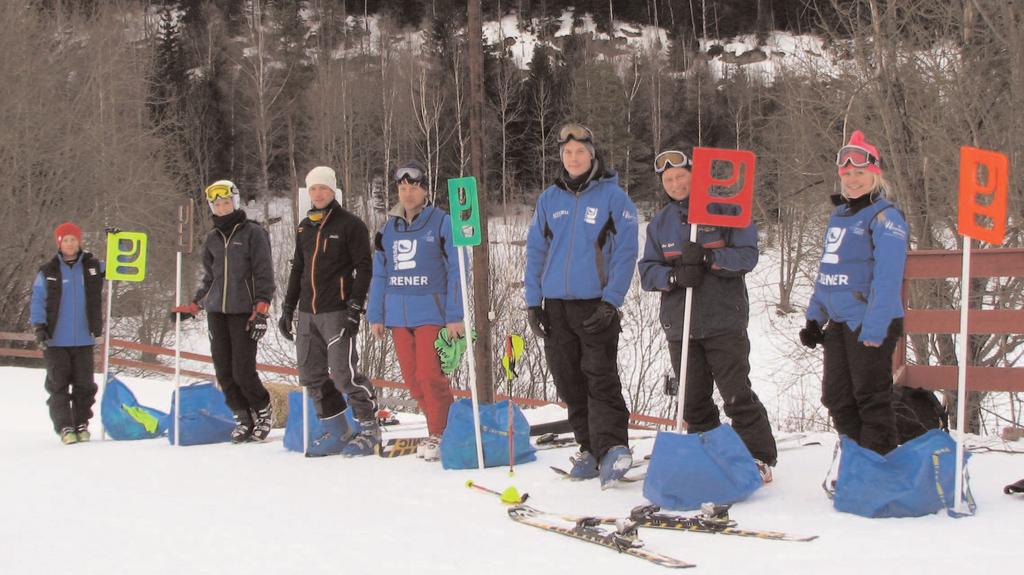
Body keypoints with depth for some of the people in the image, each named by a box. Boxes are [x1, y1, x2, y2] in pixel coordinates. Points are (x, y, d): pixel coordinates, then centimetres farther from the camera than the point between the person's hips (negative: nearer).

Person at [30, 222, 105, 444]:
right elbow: (37, 302, 2)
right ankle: (64, 427, 3)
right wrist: (39, 326, -9)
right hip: (56, 341, -1)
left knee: (84, 385, 5)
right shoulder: (47, 272, 2)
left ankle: (81, 424, 17)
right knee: (58, 385, -1)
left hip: (84, 340, 1)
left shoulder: (93, 267, 6)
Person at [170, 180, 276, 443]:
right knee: (224, 371, 2)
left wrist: (261, 311, -12)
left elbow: (264, 274, -4)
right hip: (216, 312, 5)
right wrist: (193, 306, 15)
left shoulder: (253, 232, -1)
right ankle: (242, 417, 16)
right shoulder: (213, 238, 16)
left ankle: (263, 412, 14)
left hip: (243, 312, -5)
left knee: (243, 372, -10)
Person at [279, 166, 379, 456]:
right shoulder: (304, 228, 17)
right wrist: (288, 308, 19)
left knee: (344, 372, -13)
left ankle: (369, 429, 0)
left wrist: (354, 307, -14)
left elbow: (364, 268, -7)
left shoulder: (350, 224, -3)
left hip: (337, 312, -7)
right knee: (311, 375, 7)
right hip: (307, 313, 7)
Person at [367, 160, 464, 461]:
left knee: (431, 377, -9)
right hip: (398, 315, 5)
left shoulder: (441, 222, -2)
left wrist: (455, 316, -10)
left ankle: (439, 434, 2)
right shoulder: (389, 227, 13)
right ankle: (437, 425, 18)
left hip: (431, 312, -5)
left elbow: (456, 270, -4)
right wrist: (375, 315, 12)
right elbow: (379, 274, 17)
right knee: (412, 379, 6)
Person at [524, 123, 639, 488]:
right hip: (555, 307, 5)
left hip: (596, 305, -5)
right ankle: (589, 449, 15)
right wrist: (533, 303, 5)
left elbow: (625, 253, -5)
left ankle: (613, 450, -18)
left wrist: (611, 301, -14)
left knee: (601, 379, -14)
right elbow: (535, 252, 13)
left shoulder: (614, 197, -1)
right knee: (569, 383, 7)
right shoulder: (548, 200, 11)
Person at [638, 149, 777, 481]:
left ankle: (760, 458, 2)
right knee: (694, 401, 9)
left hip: (724, 320, -4)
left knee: (737, 396, -6)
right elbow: (647, 272, 7)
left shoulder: (724, 210, 1)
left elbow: (748, 254, -8)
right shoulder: (659, 223, 14)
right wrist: (674, 275, -14)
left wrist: (707, 257, -23)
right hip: (680, 326, 5)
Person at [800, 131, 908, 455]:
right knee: (837, 398, 12)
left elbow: (887, 278, -19)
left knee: (871, 398, -2)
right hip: (838, 321, 8)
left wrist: (874, 330, -25)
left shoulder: (885, 217, -10)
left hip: (871, 322, -8)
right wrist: (814, 317, 16)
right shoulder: (839, 214, 16)